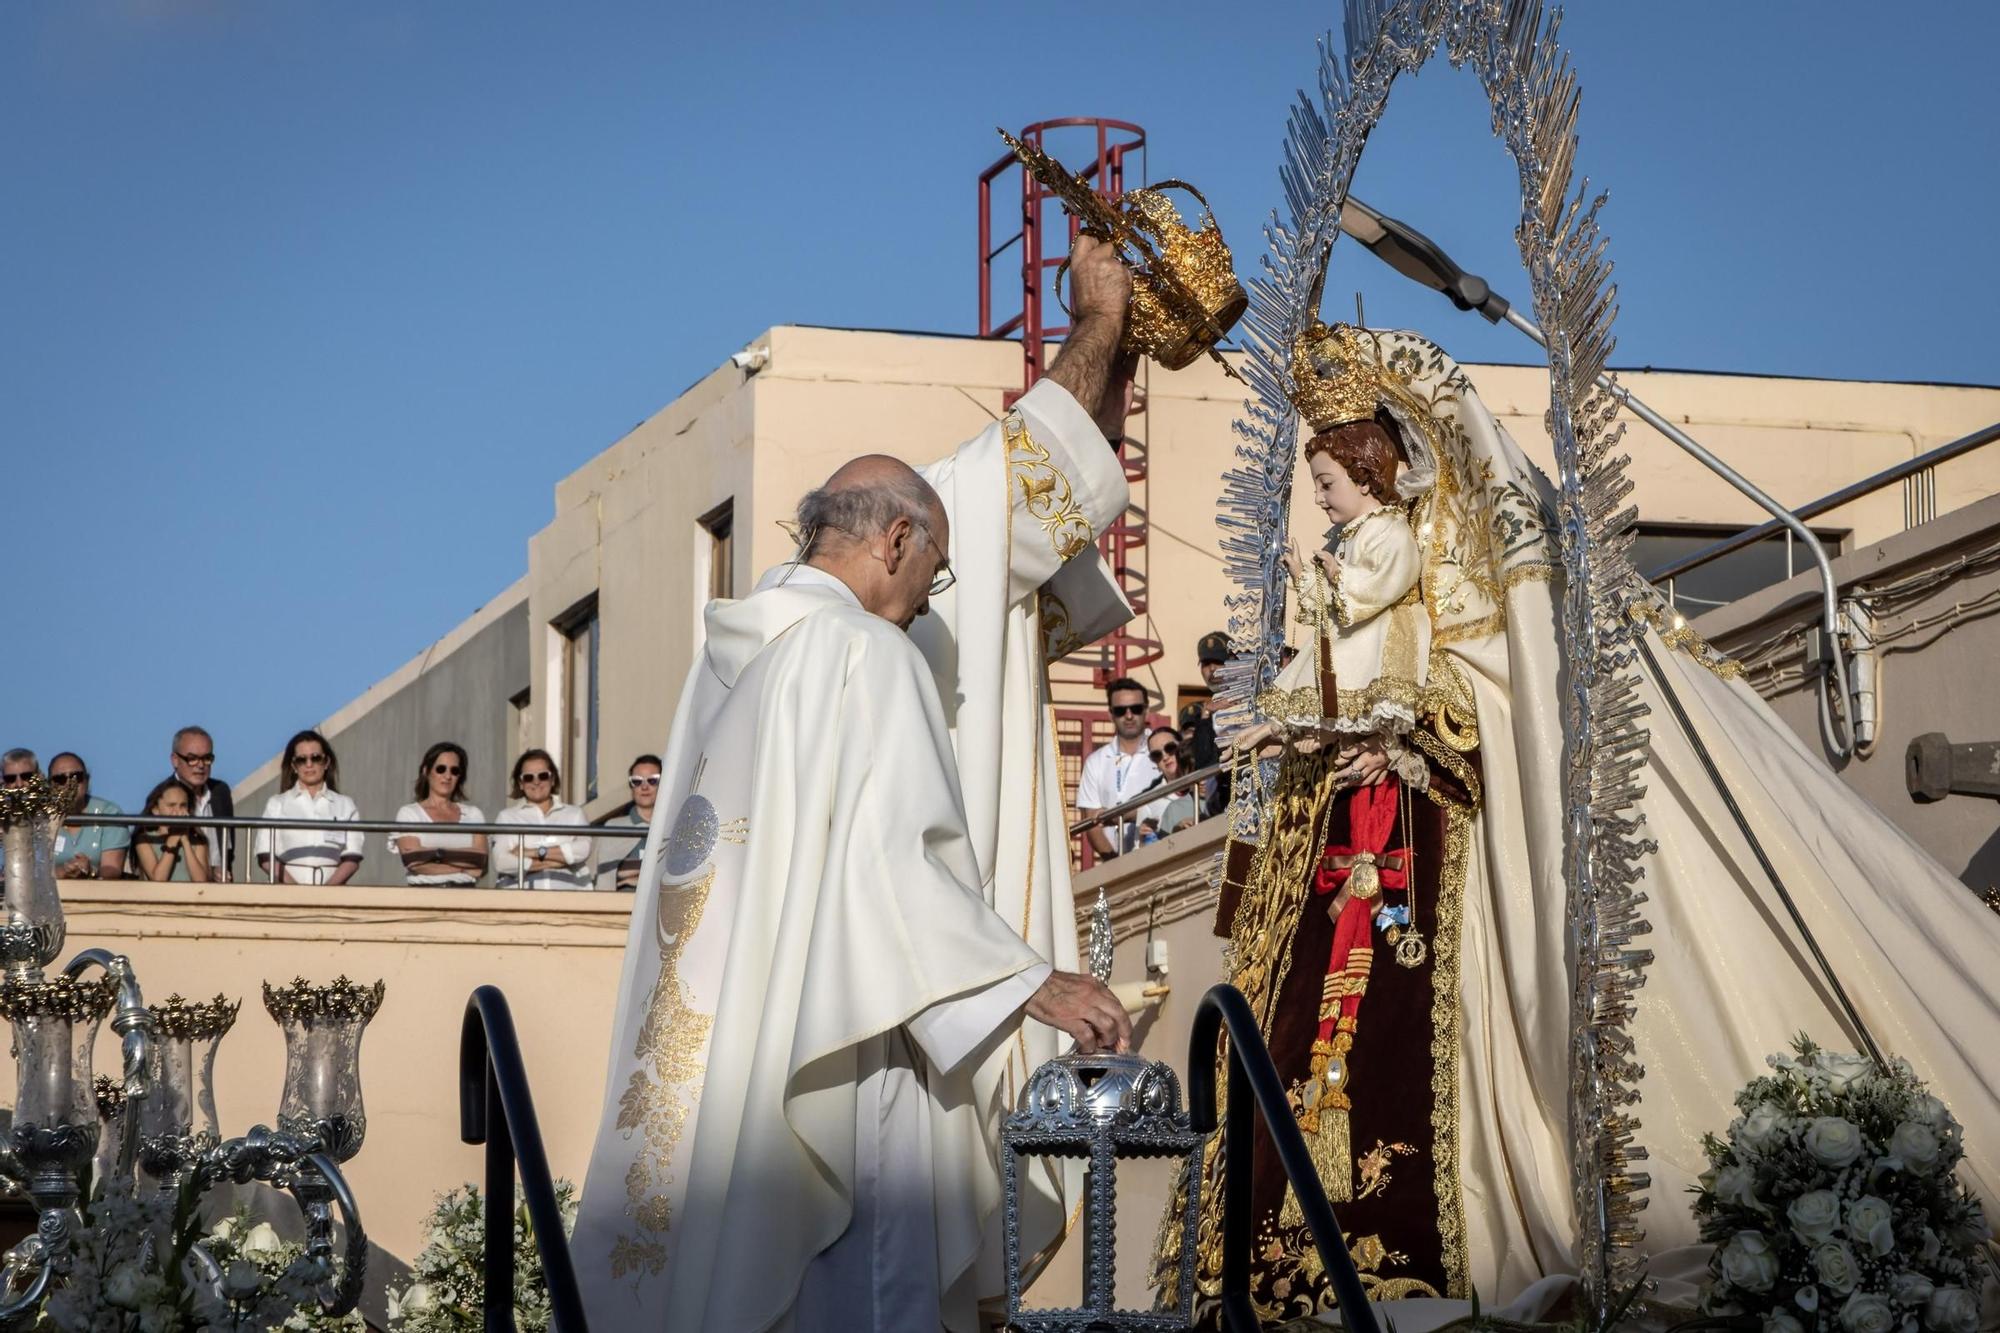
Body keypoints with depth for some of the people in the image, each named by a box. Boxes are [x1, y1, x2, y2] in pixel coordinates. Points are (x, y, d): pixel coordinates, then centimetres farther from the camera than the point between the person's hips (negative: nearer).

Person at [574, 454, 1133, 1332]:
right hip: (828, 1049, -8)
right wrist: (1033, 985, -15)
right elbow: (893, 860, -19)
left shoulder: (725, 655, 13)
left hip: (701, 1040, 8)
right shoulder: (868, 652, -10)